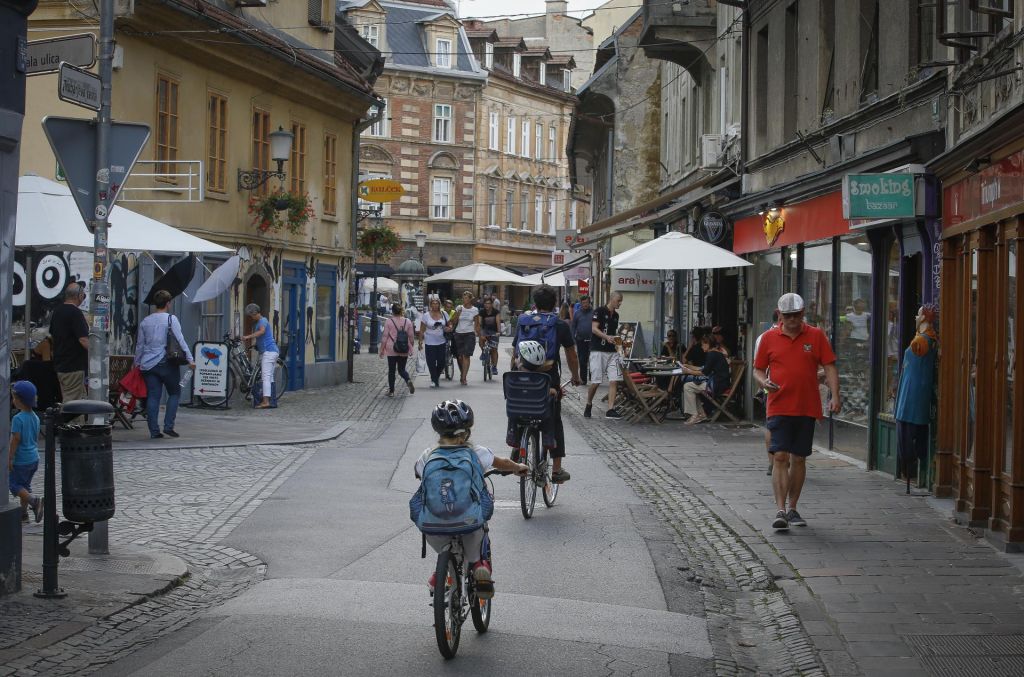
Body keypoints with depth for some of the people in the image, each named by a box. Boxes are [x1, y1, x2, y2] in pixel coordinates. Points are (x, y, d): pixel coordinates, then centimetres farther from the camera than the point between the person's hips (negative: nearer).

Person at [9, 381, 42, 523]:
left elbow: (15, 440, -20)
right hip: (34, 458, 8)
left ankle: (34, 500, -16)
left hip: (21, 460, -8)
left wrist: (10, 459, -14)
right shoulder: (35, 417, 4)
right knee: (25, 485, 17)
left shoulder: (18, 419, -20)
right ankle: (23, 513, 21)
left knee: (14, 485, 3)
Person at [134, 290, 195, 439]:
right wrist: (190, 359, -10)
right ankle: (168, 426, -1)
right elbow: (180, 340, -10)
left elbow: (140, 344, 15)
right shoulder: (171, 319, -4)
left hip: (148, 365, 4)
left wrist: (137, 363, 24)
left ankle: (154, 431, 2)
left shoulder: (145, 321, 11)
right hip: (166, 363, -4)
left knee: (153, 397, 5)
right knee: (174, 393, 9)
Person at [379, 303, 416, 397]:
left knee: (391, 370, 8)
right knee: (401, 369, 14)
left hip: (391, 350, -2)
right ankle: (408, 380, -16)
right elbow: (411, 336, 5)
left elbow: (385, 336, -6)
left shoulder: (389, 321, -7)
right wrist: (411, 348, 17)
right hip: (404, 351, 2)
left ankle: (391, 391, 9)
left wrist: (382, 350, 1)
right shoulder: (408, 321, 0)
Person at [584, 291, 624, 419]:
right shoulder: (600, 311, -5)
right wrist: (607, 337, -28)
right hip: (598, 350, -7)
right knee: (595, 381, -4)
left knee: (614, 380, -5)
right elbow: (594, 328, -14)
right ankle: (588, 405, 19)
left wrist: (617, 341, 9)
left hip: (612, 351, 7)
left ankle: (610, 410, -5)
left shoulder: (615, 315, 17)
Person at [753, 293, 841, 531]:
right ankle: (781, 511, -12)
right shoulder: (769, 337, 4)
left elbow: (830, 367, 3)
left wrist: (835, 396, -8)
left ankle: (792, 509, 20)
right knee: (780, 457, -10)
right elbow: (758, 369, 10)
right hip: (779, 408, -1)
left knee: (798, 459, 9)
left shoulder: (816, 336, 4)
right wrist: (764, 382, -12)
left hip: (807, 408, 1)